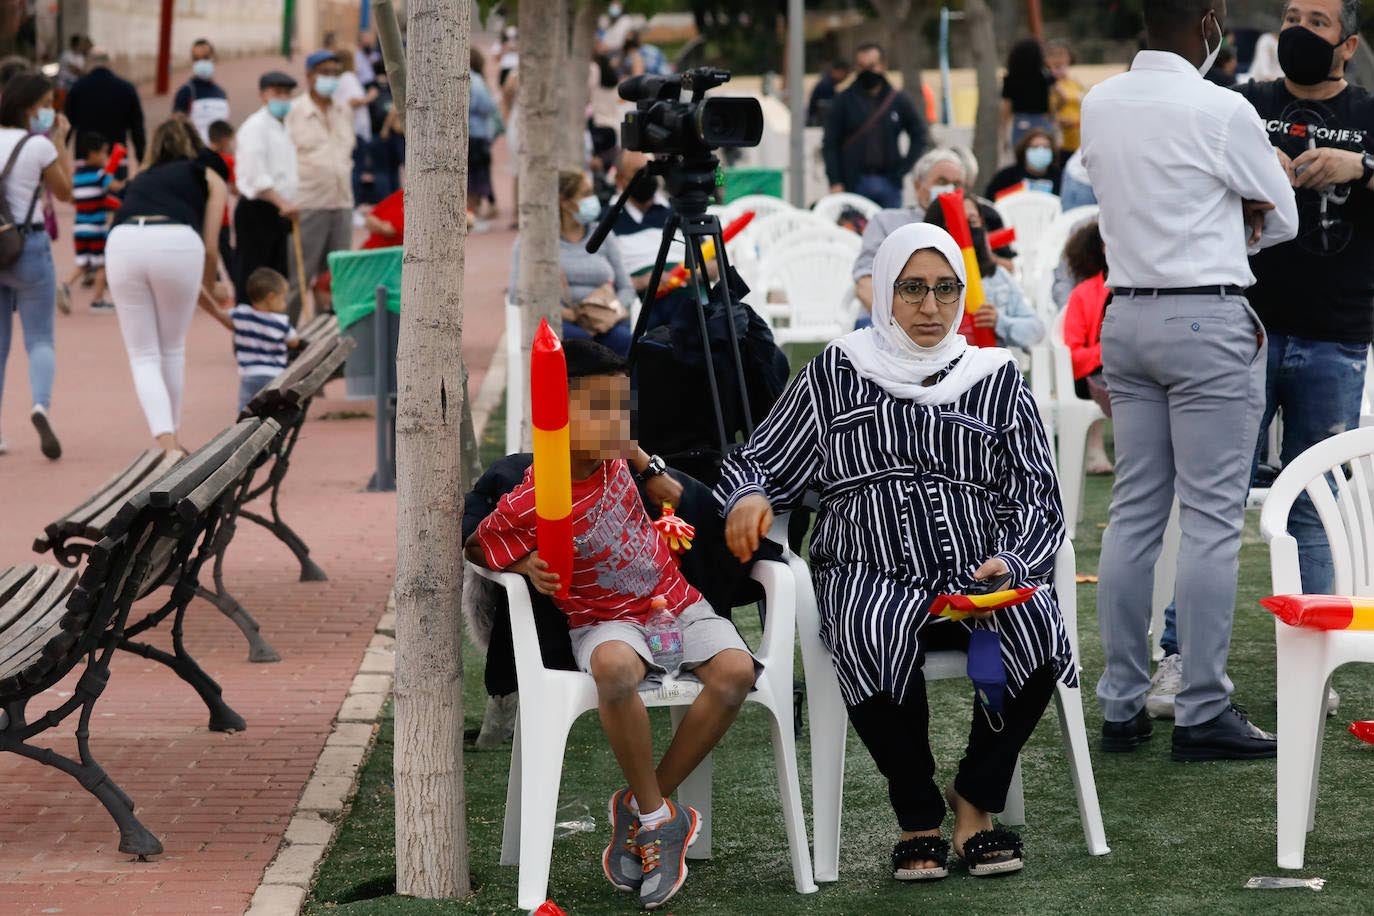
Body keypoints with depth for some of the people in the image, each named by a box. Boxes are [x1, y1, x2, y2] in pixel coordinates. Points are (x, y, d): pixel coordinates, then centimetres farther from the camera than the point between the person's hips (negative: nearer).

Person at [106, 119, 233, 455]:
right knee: (172, 350, 18)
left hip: (123, 242, 2)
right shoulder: (207, 177, 27)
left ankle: (165, 440, -9)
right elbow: (210, 247, 15)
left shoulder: (139, 180, 38)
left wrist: (217, 312, 47)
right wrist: (211, 289, 38)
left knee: (143, 355, 9)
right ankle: (171, 435, 24)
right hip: (177, 242, -2)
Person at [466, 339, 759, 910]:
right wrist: (527, 568, -15)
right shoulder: (523, 508, -18)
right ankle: (658, 816, -20)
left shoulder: (614, 457, -1)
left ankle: (639, 809, -11)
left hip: (676, 602, 5)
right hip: (605, 621, -5)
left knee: (735, 671, -27)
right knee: (614, 668, -42)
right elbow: (474, 550, -1)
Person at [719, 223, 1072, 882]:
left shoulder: (996, 380, 15)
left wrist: (1010, 564, -10)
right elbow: (763, 462, 16)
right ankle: (918, 818, -15)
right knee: (877, 642, -37)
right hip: (871, 577, -1)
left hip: (980, 580, 1)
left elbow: (1037, 501, 10)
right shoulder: (836, 375, 14)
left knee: (1037, 630, -32)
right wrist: (749, 497, -8)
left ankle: (975, 800, -8)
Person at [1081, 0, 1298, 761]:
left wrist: (1220, 214, 6)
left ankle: (1121, 705, 11)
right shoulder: (1222, 112, -12)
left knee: (1134, 512, 9)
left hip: (1127, 314, 7)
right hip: (1208, 321, -7)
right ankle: (1203, 712, -3)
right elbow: (1282, 220, 1)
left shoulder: (1099, 105, 7)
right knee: (1212, 518, -3)